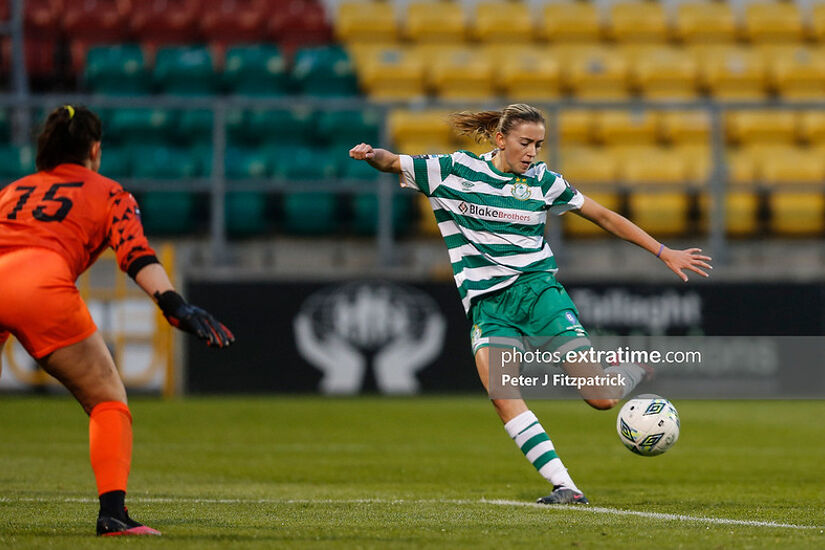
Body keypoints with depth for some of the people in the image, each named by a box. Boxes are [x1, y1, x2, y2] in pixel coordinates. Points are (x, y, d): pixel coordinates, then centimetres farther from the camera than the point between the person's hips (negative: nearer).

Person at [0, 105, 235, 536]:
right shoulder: (106, 194, 22)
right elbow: (136, 254, 4)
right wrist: (173, 305, -9)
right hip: (42, 288, -4)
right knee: (108, 399, 8)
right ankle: (112, 513, -8)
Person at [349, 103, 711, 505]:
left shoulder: (541, 181, 6)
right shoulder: (455, 171, 4)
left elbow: (605, 218, 14)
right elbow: (391, 163, 7)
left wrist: (664, 253, 12)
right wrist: (372, 155, -17)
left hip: (537, 289, 0)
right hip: (486, 303, 0)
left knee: (600, 398, -11)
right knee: (500, 391, -28)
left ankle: (637, 370, 26)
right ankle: (564, 488, -28)